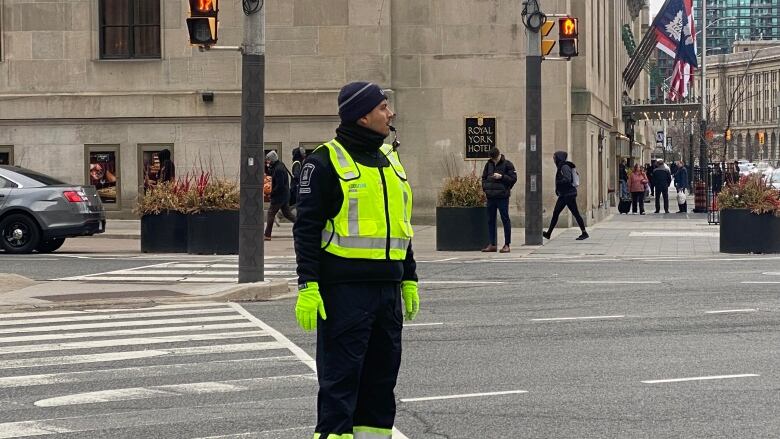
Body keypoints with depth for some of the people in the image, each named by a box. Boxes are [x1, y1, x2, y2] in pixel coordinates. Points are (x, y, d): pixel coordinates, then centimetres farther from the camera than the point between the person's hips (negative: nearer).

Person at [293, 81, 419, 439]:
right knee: (339, 381, -5)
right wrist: (307, 287, -16)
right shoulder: (325, 162, -7)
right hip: (344, 290, -7)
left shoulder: (390, 160, 16)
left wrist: (409, 280, 20)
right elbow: (307, 228, -9)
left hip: (387, 289, 7)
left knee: (381, 379, 12)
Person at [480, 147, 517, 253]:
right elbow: (484, 178, 22)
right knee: (490, 220, 8)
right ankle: (492, 244, 14)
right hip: (490, 197, 6)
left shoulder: (507, 164, -3)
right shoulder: (488, 164, 12)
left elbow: (513, 178, -7)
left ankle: (507, 244, 2)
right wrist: (485, 188, 6)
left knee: (505, 220, -2)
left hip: (502, 197, -6)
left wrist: (501, 177, -17)